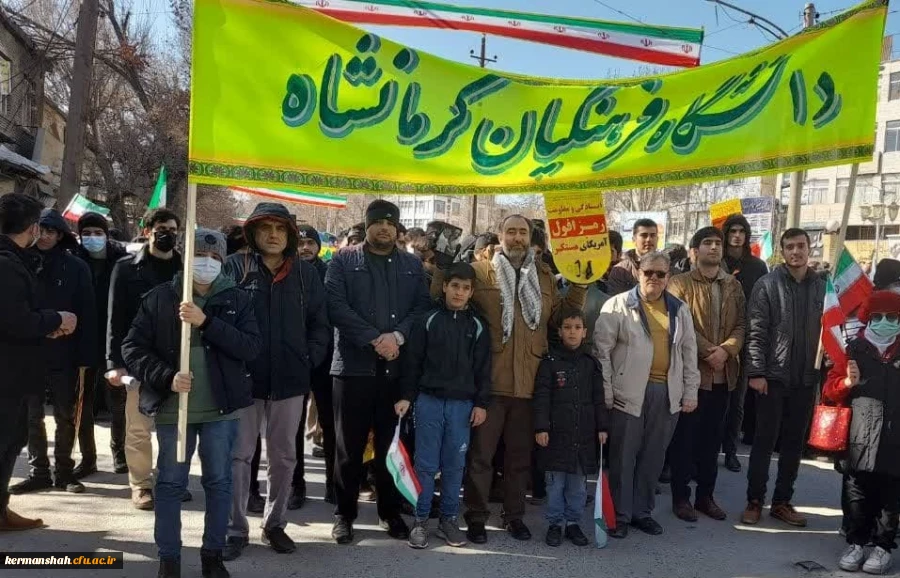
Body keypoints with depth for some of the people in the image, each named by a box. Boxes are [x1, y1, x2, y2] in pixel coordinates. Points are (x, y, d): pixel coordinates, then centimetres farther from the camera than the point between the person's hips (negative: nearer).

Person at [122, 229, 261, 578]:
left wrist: (207, 321, -19)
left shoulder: (236, 300, 3)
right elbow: (133, 347, -1)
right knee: (170, 483, 8)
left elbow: (252, 347, -9)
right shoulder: (160, 297, 1)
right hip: (172, 407, 0)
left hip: (220, 408, 1)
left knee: (219, 482, 9)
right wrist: (166, 378, -16)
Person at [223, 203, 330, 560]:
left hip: (290, 379, 3)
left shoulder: (306, 273, 5)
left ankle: (275, 524, 27)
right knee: (239, 455, 3)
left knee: (283, 456, 12)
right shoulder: (235, 267, -2)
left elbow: (320, 324, 9)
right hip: (245, 378, -2)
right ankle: (236, 530, 15)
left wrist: (309, 360, -1)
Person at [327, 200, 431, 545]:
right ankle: (345, 514, 18)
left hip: (397, 367, 2)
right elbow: (336, 306, -8)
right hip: (354, 364, -2)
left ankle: (390, 511, 23)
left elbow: (422, 306, 4)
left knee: (391, 444, 9)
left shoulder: (412, 266, 14)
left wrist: (397, 336, -13)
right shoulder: (344, 261, 4)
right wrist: (374, 339, -15)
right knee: (349, 446, 4)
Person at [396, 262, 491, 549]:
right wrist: (406, 396, -3)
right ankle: (420, 520, 13)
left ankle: (449, 519, 19)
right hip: (429, 400, -1)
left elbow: (483, 368, 6)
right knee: (426, 463, 3)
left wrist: (481, 403, 1)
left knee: (455, 464, 8)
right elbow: (412, 361, 1)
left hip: (462, 404, 2)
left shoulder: (478, 326, 5)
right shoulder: (427, 321, 0)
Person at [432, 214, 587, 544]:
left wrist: (579, 287, 2)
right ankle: (476, 517, 20)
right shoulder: (479, 271, 0)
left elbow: (561, 315, 11)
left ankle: (514, 515, 30)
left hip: (529, 381, 4)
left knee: (520, 454, 15)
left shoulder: (545, 275, 11)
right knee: (481, 453, 6)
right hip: (488, 380, -3)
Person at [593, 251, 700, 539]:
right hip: (629, 392, -4)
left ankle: (642, 511, 25)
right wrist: (605, 391, -9)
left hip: (667, 394, 4)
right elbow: (602, 349, -4)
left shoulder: (679, 310, 12)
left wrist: (690, 392, 9)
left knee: (653, 456, 11)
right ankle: (620, 514, 15)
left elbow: (689, 352, 15)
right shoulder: (618, 305, -2)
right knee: (623, 456, 3)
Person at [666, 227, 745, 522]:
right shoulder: (680, 283, -2)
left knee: (712, 437, 13)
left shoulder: (733, 285, 12)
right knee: (684, 437, 3)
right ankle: (681, 496, 13)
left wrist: (725, 350, -13)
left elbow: (741, 324, 4)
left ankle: (706, 495, 24)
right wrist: (706, 350, -18)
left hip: (723, 374, 5)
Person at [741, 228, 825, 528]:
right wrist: (756, 372, -13)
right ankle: (754, 501, 14)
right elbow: (756, 333, -8)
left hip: (807, 379, 4)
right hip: (773, 376, -3)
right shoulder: (767, 285, -4)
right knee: (765, 441, 3)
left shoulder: (822, 287, 6)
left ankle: (782, 501, 22)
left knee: (794, 443, 11)